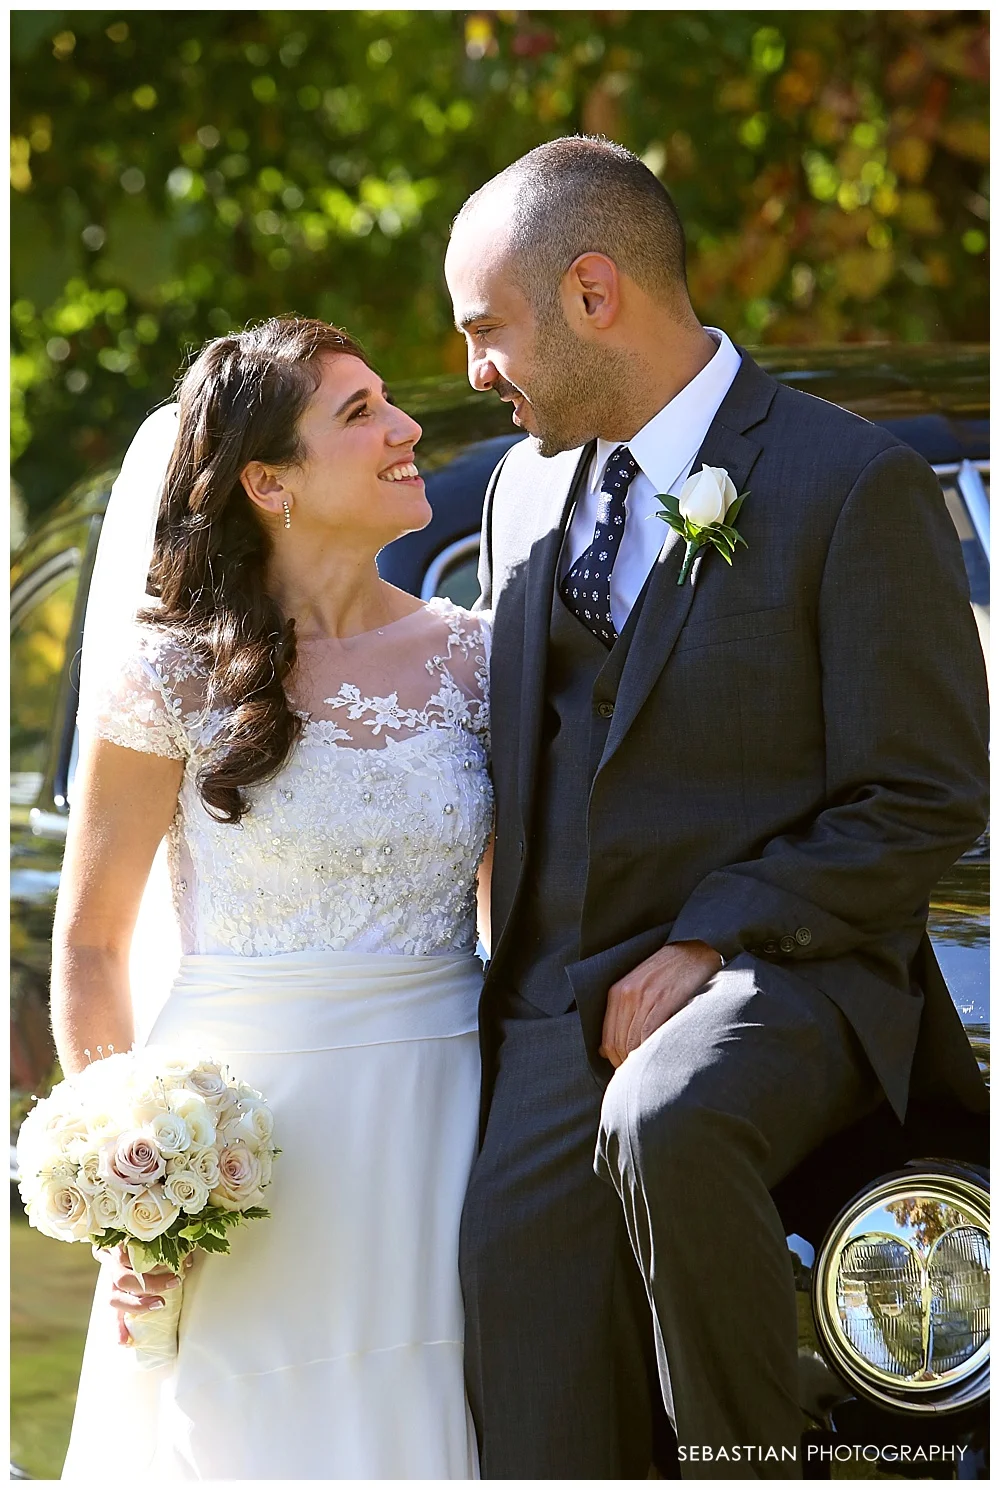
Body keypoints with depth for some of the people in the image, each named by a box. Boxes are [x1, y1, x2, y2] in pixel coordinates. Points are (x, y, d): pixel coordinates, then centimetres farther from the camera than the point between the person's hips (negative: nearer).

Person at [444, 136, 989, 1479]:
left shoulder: (854, 484, -7)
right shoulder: (527, 489, 14)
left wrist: (710, 944, -15)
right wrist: (519, 989, 9)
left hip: (786, 977, -6)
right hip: (558, 1017, 6)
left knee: (662, 1120, -38)